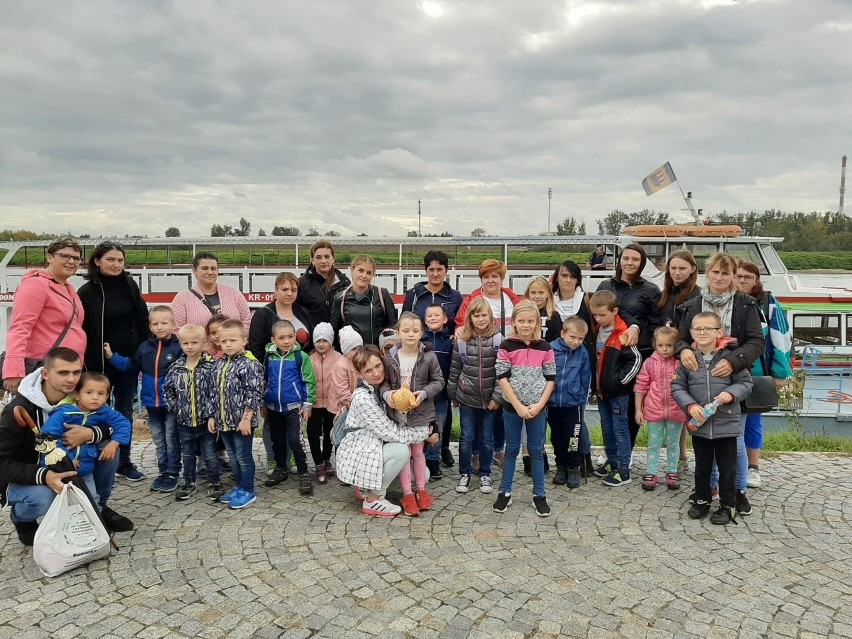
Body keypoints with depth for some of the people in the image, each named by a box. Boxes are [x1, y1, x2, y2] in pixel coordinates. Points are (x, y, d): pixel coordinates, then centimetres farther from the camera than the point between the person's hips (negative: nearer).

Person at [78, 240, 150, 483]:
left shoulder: (130, 285, 4)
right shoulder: (87, 292, -5)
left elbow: (142, 321, 8)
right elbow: (82, 332, -7)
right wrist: (89, 366, -12)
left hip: (128, 360, 3)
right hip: (101, 363, -3)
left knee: (125, 411, 11)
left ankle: (124, 462, 21)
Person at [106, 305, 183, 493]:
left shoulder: (179, 347, -12)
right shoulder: (145, 347, 5)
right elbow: (131, 365, 15)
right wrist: (111, 356, 11)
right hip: (151, 403, 6)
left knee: (172, 440, 6)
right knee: (158, 440, 16)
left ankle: (173, 473, 15)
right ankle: (162, 471, 27)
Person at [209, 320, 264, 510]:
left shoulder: (250, 364, -15)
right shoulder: (219, 364, 8)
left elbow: (254, 394, -18)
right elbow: (215, 392, 14)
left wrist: (246, 418, -20)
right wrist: (212, 416, 11)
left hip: (241, 421, -7)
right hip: (223, 421, 7)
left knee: (243, 456, 4)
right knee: (233, 456, 18)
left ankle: (248, 491, 16)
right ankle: (238, 487, 32)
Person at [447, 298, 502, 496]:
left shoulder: (497, 340, -8)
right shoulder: (461, 340, -3)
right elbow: (454, 370, 4)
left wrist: (497, 397, -10)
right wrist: (452, 395, 6)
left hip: (489, 399, -1)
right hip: (467, 398, 1)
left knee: (486, 439, 11)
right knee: (466, 438, 8)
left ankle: (485, 475, 26)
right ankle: (464, 474, 23)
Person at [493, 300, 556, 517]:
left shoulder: (545, 347, 0)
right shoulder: (506, 347, -6)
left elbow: (550, 379, 1)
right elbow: (502, 378, -8)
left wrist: (539, 405, -9)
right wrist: (518, 406, -13)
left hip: (538, 407, 1)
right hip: (513, 406, -1)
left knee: (536, 450, 9)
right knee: (511, 449, 9)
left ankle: (539, 495, 19)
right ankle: (505, 492, 19)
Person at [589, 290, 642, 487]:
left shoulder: (622, 335, -18)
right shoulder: (597, 331, 5)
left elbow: (636, 360, -18)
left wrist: (619, 380, -16)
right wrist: (596, 384, 12)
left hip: (617, 391, -7)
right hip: (602, 389, 7)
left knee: (620, 429, 1)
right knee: (607, 428, 17)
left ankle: (623, 470, 10)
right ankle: (612, 462, 30)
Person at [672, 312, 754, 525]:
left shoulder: (729, 357, -8)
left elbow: (746, 383, -1)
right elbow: (677, 386, -1)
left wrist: (731, 393, -19)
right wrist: (690, 405, -15)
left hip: (727, 423, -2)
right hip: (699, 423, 2)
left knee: (727, 467, 9)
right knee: (702, 465, 17)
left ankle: (728, 505, 25)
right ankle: (702, 500, 33)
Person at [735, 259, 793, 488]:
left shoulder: (769, 303, -6)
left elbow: (781, 338, -4)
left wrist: (780, 373, -5)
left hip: (757, 373, -1)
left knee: (753, 418, 11)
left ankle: (753, 468, 24)